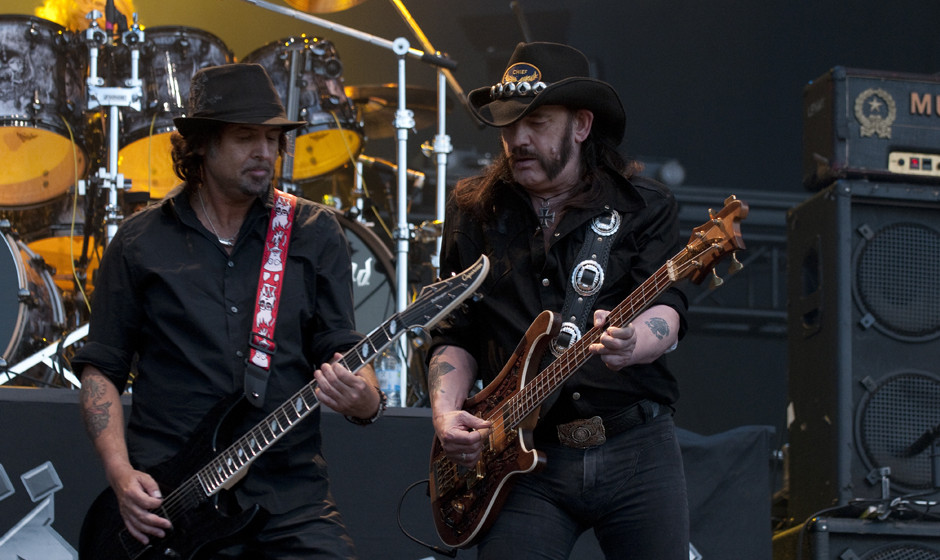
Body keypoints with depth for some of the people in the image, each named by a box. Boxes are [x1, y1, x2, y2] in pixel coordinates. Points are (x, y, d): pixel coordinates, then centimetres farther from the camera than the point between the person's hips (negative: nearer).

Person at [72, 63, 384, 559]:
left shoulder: (315, 234, 9)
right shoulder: (140, 243, 6)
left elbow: (338, 349, 7)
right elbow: (100, 367, 8)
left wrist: (365, 400, -16)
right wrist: (121, 472, -5)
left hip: (288, 495, 1)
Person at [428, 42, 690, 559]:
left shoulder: (645, 206, 5)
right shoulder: (472, 211, 12)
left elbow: (667, 310, -10)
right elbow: (455, 335, 14)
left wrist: (630, 343, -33)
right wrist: (445, 413, -4)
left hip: (637, 448, -1)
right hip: (526, 462, 1)